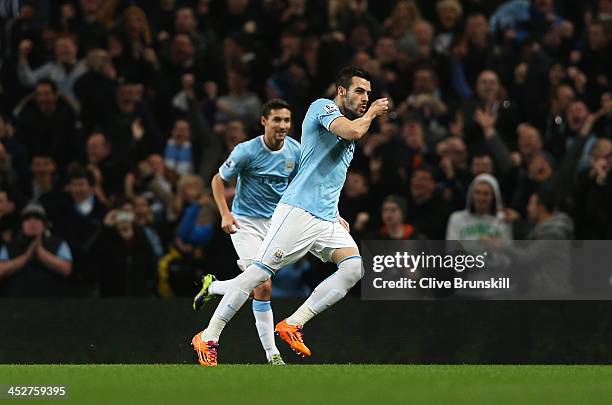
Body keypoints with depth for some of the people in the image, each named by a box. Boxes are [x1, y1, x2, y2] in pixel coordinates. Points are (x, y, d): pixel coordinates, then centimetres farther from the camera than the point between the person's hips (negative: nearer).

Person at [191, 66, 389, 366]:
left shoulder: (347, 141, 25)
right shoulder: (323, 107, -2)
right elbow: (353, 130, -21)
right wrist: (372, 113, -2)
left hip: (327, 220, 8)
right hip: (298, 210, -8)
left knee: (354, 268, -14)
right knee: (261, 271, -11)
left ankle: (293, 325, -10)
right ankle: (209, 337, -5)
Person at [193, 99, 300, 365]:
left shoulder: (295, 151, -2)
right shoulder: (246, 151, -16)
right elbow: (218, 180, -5)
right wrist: (225, 214, -16)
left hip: (276, 221, 5)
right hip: (246, 222, -5)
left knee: (257, 285, 4)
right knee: (263, 287, -17)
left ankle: (211, 287, 33)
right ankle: (271, 353, -6)